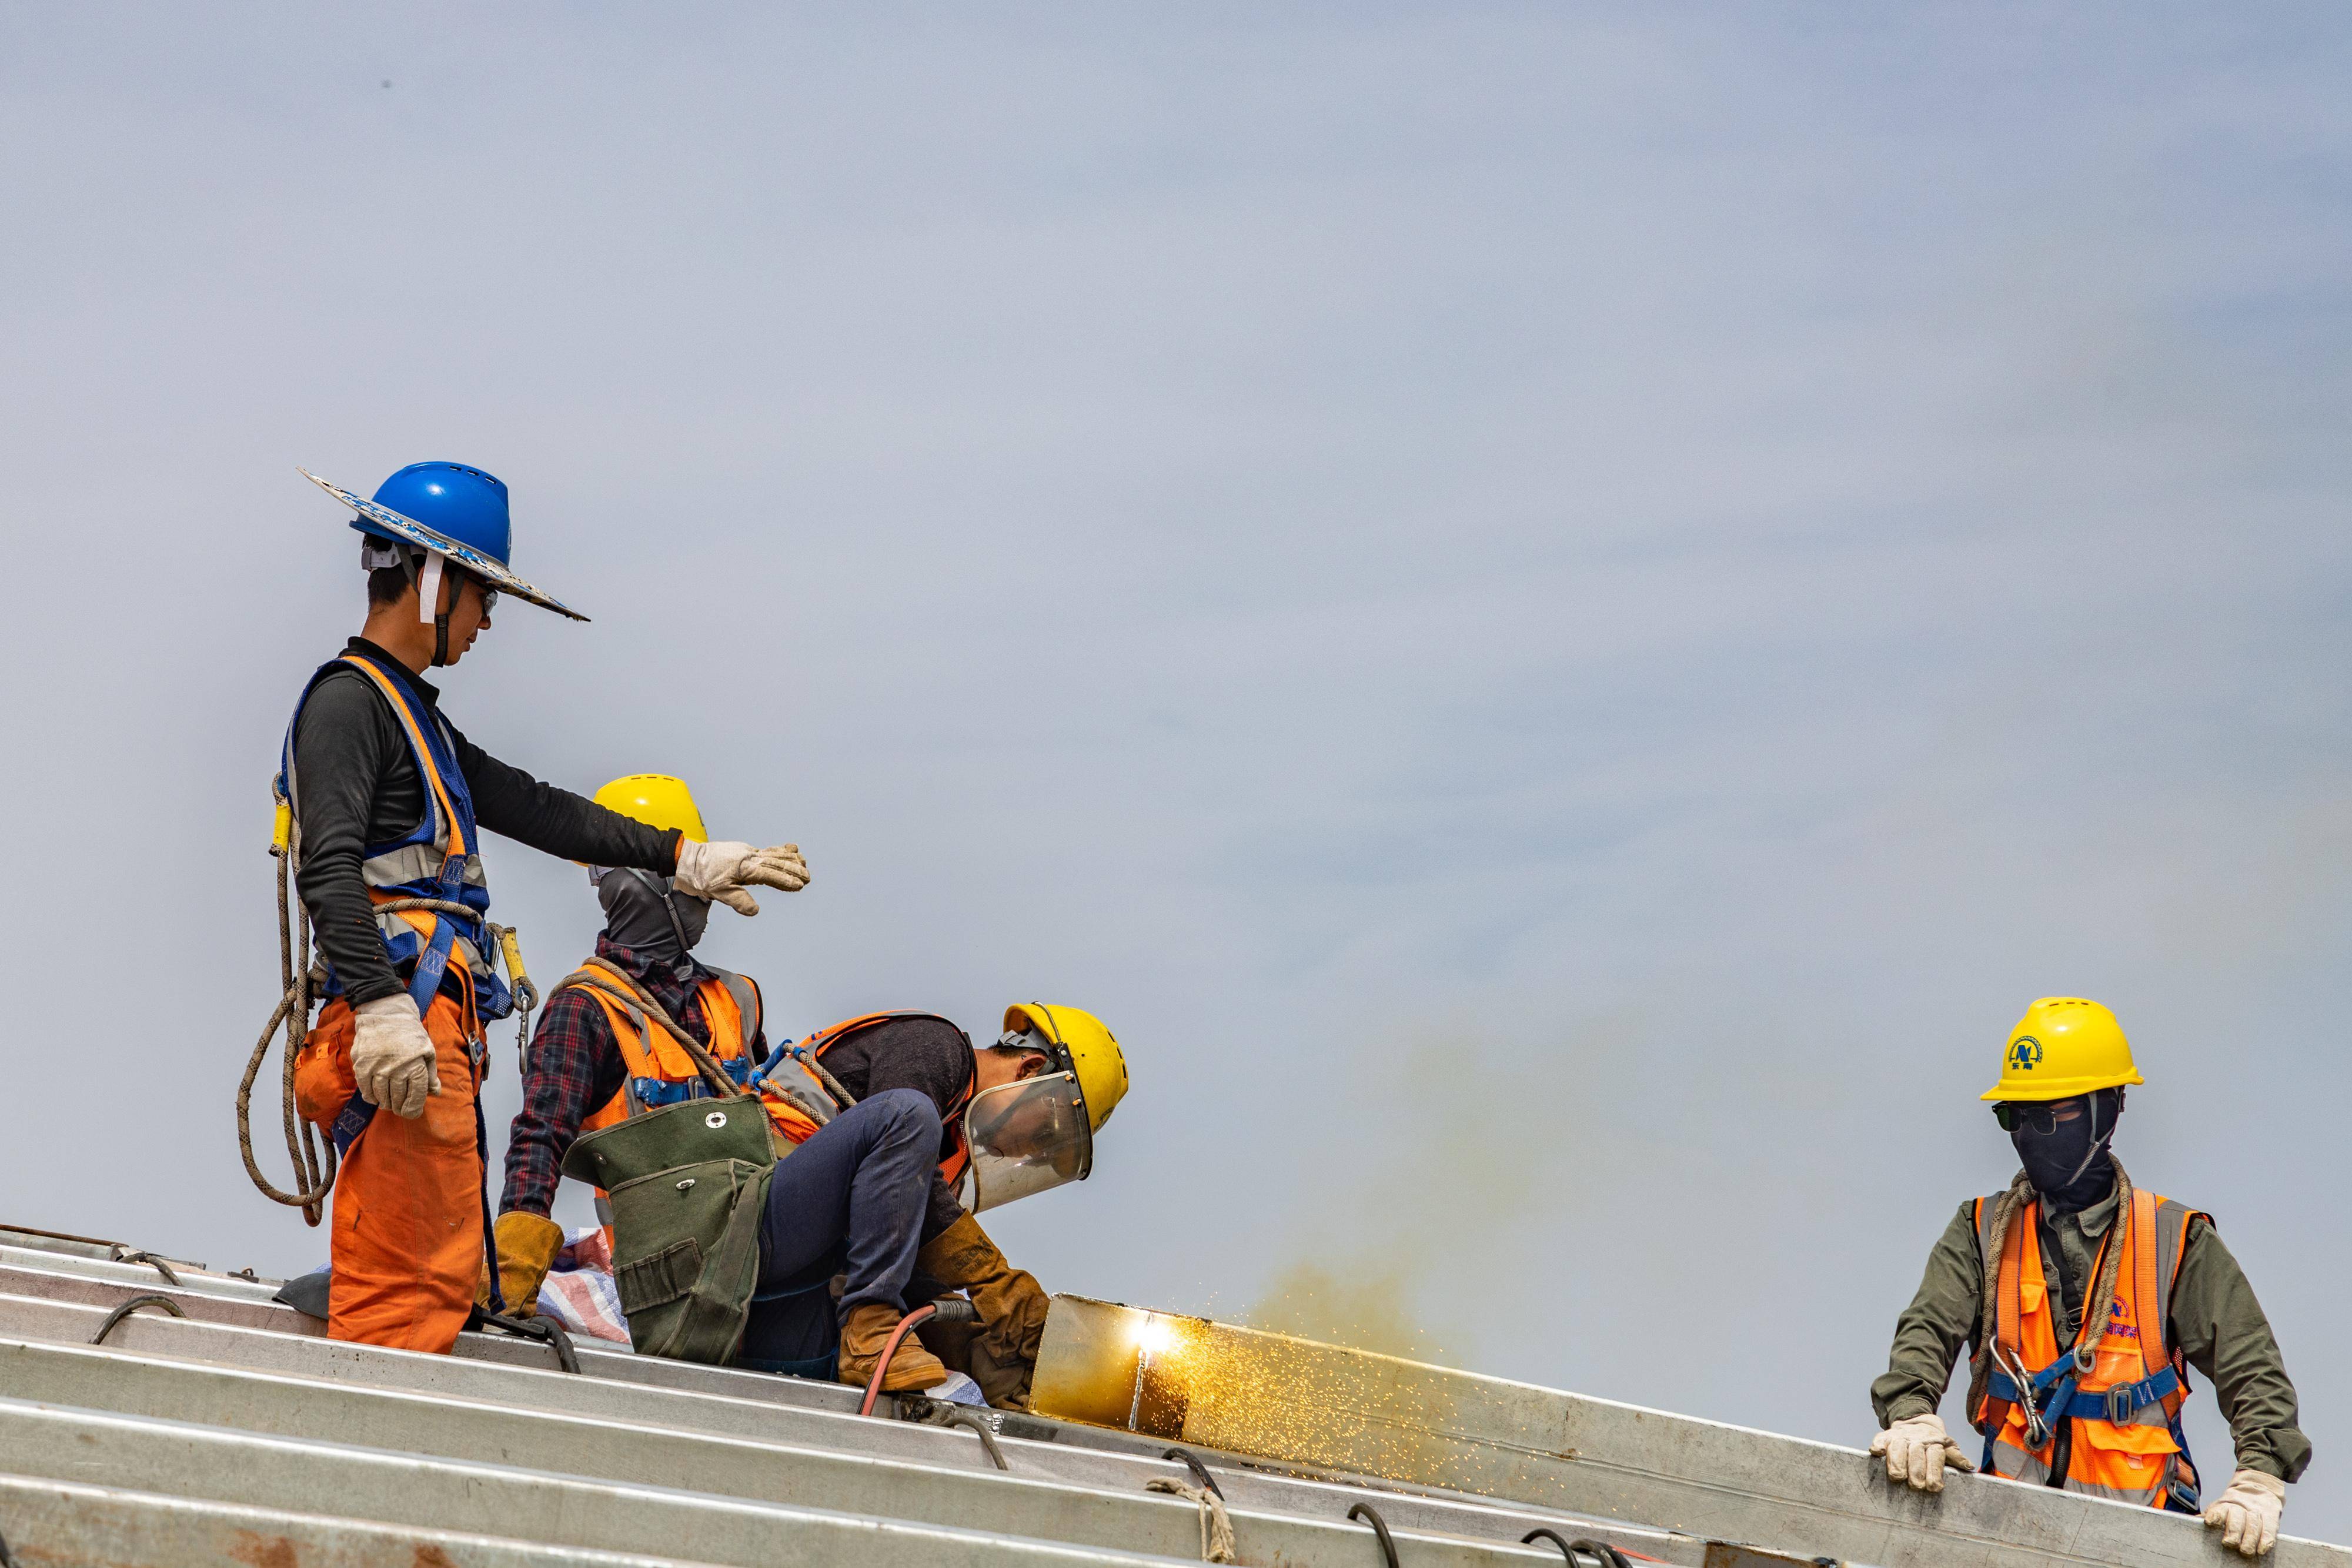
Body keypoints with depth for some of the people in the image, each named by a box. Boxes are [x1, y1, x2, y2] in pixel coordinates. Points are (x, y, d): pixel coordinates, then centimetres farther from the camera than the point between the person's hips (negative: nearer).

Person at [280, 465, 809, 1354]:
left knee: (442, 1278, 6)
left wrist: (683, 860, 30)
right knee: (410, 1284, -16)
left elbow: (531, 810, 31)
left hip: (438, 1029, 10)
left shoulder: (413, 714, 28)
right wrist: (382, 1010, -26)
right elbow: (329, 869, -16)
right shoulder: (348, 700, -4)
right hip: (402, 1020, -10)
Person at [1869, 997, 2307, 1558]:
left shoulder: (2176, 1243, 8)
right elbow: (1927, 1332, -2)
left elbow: (2253, 1371, 3)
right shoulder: (1983, 1233, 13)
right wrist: (1912, 1415, -24)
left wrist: (2258, 1483, -15)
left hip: (2138, 1517, -1)